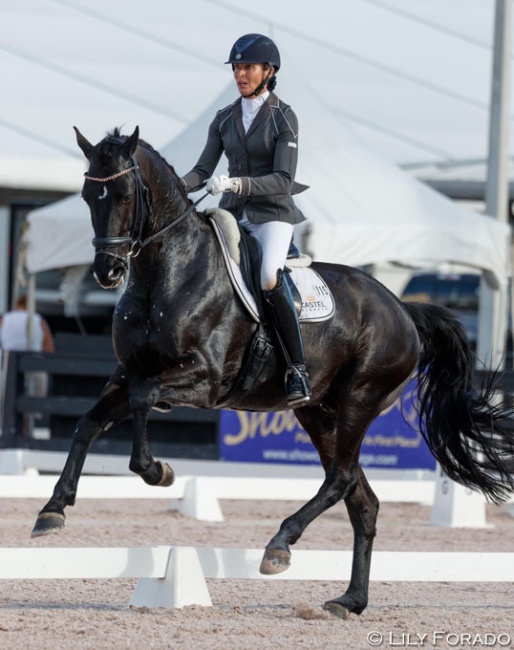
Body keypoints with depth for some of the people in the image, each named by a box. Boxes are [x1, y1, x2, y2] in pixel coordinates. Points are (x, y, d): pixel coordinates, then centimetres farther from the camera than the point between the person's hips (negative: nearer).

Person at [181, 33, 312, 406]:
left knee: (270, 278, -31)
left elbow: (283, 180, -14)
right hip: (232, 214, 6)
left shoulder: (284, 118, -6)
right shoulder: (225, 119, 10)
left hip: (273, 213, -6)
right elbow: (203, 171, 8)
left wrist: (237, 183, -28)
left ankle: (298, 371, -27)